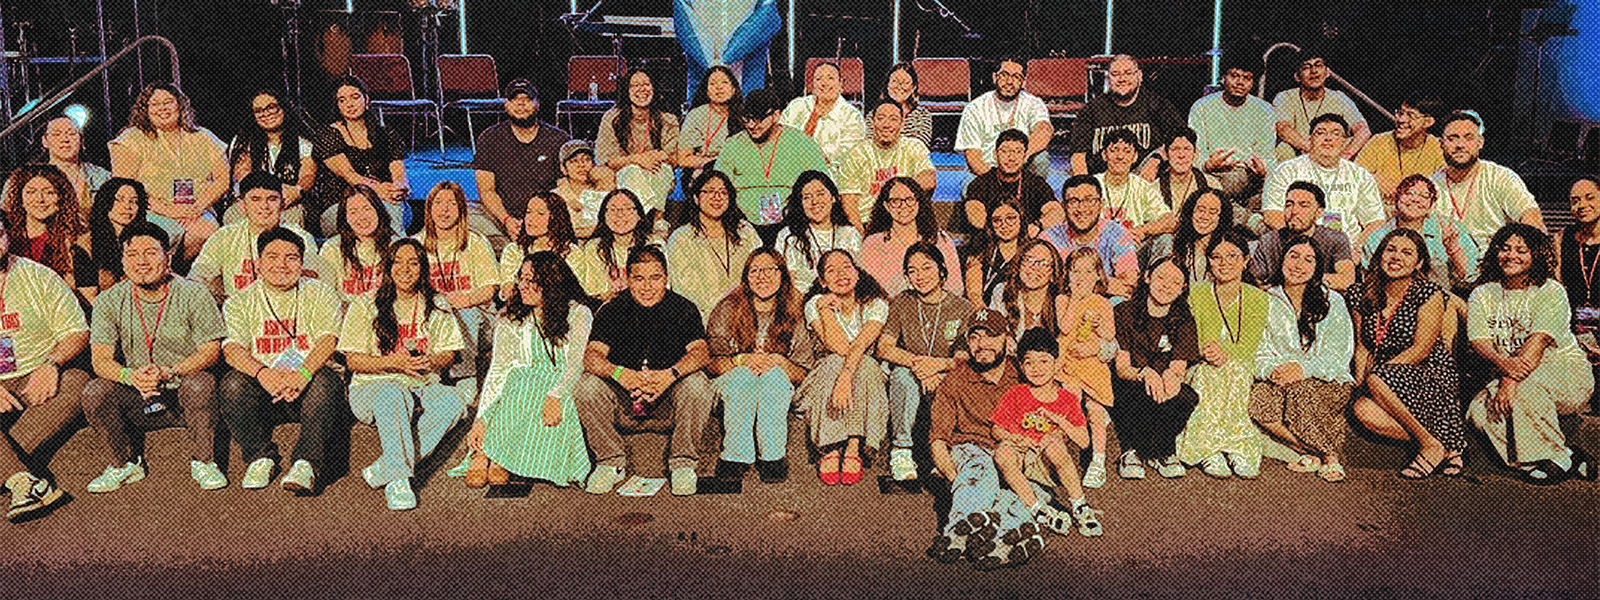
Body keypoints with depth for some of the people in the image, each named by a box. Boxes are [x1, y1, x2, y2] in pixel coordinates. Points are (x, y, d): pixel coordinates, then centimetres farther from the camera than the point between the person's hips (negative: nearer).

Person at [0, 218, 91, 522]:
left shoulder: (39, 278, 5)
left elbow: (78, 332, 3)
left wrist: (51, 363, -19)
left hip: (36, 382, 0)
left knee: (78, 382, -31)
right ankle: (27, 484, -43)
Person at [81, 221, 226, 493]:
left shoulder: (193, 294, -7)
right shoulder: (109, 302, 1)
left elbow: (211, 351, -11)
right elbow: (100, 360, -5)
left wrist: (168, 373, -28)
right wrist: (131, 376, -28)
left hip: (184, 395, -3)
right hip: (137, 399, 3)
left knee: (201, 383, -34)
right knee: (94, 393, -23)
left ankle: (203, 462, -12)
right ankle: (125, 464, 0)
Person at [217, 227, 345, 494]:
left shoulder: (320, 294, 8)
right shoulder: (240, 302, 11)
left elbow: (328, 340, -7)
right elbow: (232, 348, -5)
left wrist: (303, 373, -29)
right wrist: (262, 373, -28)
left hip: (308, 384, -2)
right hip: (263, 388, 2)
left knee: (325, 381, -33)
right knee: (233, 384, -28)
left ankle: (306, 463, -28)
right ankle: (260, 457, -11)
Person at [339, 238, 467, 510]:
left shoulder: (437, 306, 11)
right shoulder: (366, 305, 2)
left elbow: (449, 354, 9)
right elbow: (354, 360, -2)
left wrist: (430, 361, -15)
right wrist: (393, 362, -19)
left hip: (423, 389, 3)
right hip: (372, 386, -3)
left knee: (455, 400, -31)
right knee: (392, 395, -40)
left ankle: (382, 470, -30)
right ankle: (397, 481, -40)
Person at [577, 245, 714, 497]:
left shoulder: (683, 309, -2)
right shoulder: (612, 310, 1)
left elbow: (700, 351, -17)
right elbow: (592, 356, -12)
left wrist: (670, 375, -37)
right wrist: (621, 374, -34)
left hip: (668, 407, -1)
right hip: (624, 408, 2)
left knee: (697, 383, -30)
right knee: (587, 385, -23)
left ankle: (683, 464, -12)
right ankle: (611, 462, -6)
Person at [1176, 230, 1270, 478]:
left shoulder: (1258, 299, 4)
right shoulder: (1196, 295, 3)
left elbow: (1249, 348, -6)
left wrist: (1226, 355, -28)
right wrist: (1205, 353, -27)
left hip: (1240, 370, 0)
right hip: (1201, 373, 0)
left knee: (1236, 371, -34)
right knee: (1206, 374, -34)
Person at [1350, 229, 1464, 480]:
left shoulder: (1429, 295, -7)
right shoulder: (1366, 295, 7)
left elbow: (1420, 351, -13)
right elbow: (1362, 348, 9)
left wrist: (1371, 375, -19)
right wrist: (1359, 380, -11)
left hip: (1433, 379, -4)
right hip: (1392, 383, 5)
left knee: (1377, 379, -33)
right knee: (1363, 410, -28)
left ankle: (1432, 445, -16)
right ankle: (1445, 447, -14)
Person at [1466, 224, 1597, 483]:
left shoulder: (1550, 292, -5)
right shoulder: (1482, 295, 7)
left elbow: (1538, 342, -19)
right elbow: (1479, 340, -6)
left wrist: (1511, 383, -31)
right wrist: (1503, 363, -30)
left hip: (1567, 370, -4)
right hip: (1506, 376, 4)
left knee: (1527, 387, -37)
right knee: (1479, 410, -24)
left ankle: (1557, 459, -19)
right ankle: (1571, 459, -22)